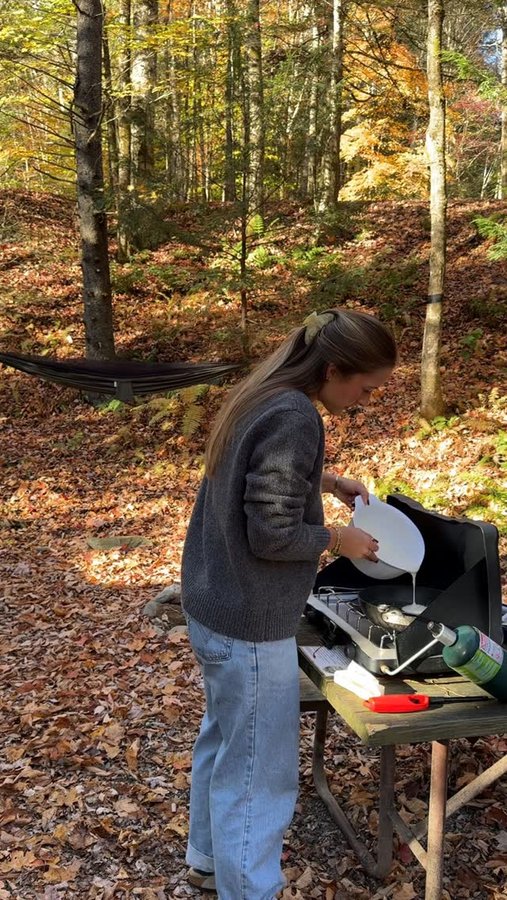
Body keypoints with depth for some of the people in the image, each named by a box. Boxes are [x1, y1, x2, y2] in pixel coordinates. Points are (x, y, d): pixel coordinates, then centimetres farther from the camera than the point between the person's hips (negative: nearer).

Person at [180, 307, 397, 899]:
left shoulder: (259, 396, 5)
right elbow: (272, 535, -24)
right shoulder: (295, 418, -24)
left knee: (221, 739, 25)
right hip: (250, 624, -10)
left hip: (213, 606, 10)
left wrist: (327, 481, 13)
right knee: (258, 777, 3)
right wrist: (337, 539, -8)